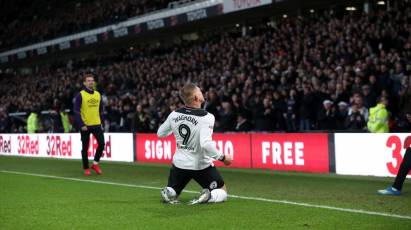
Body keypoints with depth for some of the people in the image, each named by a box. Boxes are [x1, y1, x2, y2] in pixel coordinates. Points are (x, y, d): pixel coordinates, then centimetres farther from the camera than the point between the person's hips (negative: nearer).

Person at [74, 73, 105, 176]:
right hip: (85, 126, -4)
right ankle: (86, 168, 15)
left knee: (101, 144, -6)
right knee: (85, 148, 4)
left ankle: (95, 164, 11)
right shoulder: (81, 95, -7)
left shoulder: (98, 94, 9)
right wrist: (81, 125, -16)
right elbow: (76, 111, -10)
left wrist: (101, 123, 7)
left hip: (96, 125, 4)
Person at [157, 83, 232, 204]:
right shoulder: (206, 117, -23)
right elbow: (206, 144, -33)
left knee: (171, 192, 26)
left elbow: (160, 133, 7)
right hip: (201, 165, -4)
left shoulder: (174, 114, -8)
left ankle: (168, 193, -10)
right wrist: (223, 157, -20)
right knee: (222, 192, 16)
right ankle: (208, 196, -17)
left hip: (179, 163, 4)